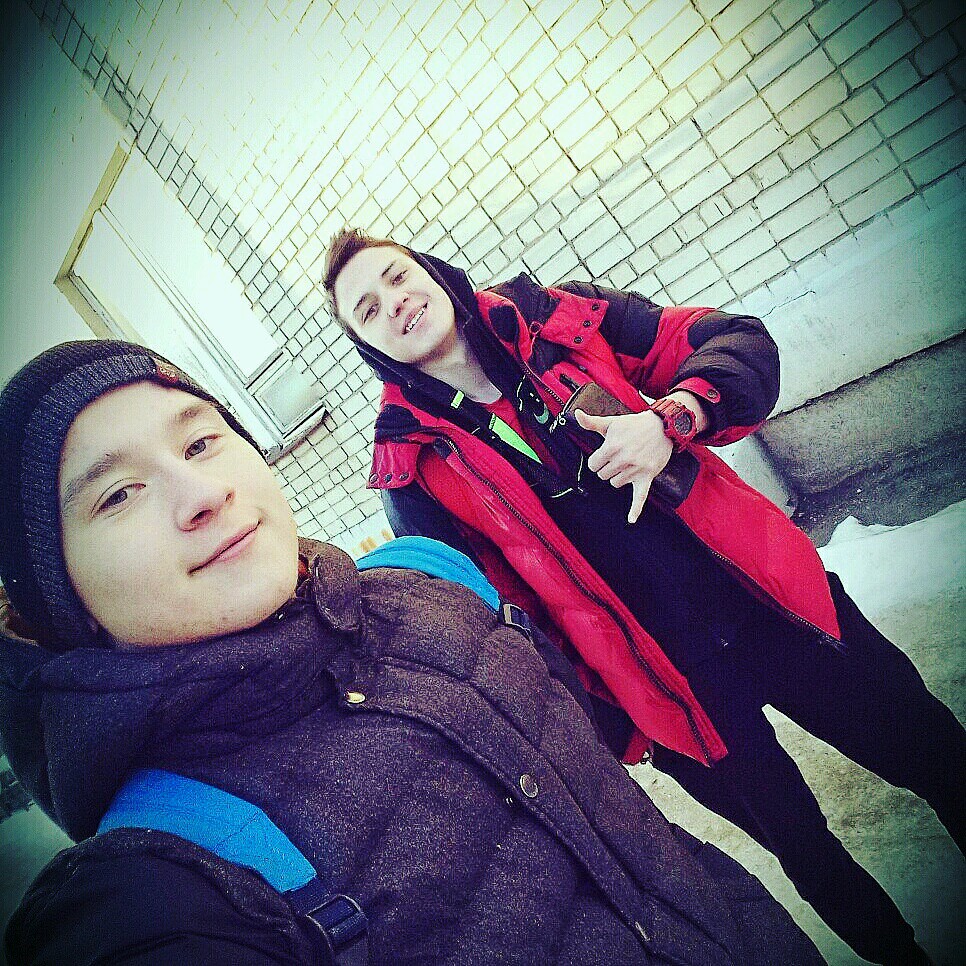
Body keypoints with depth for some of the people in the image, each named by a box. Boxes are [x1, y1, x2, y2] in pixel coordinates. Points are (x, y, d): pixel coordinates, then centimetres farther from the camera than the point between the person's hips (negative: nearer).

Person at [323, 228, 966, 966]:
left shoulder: (557, 318, -3)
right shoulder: (412, 462, -8)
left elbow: (740, 344, -4)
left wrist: (672, 418, -23)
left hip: (763, 596, 3)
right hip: (662, 679, -2)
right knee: (805, 849, 18)